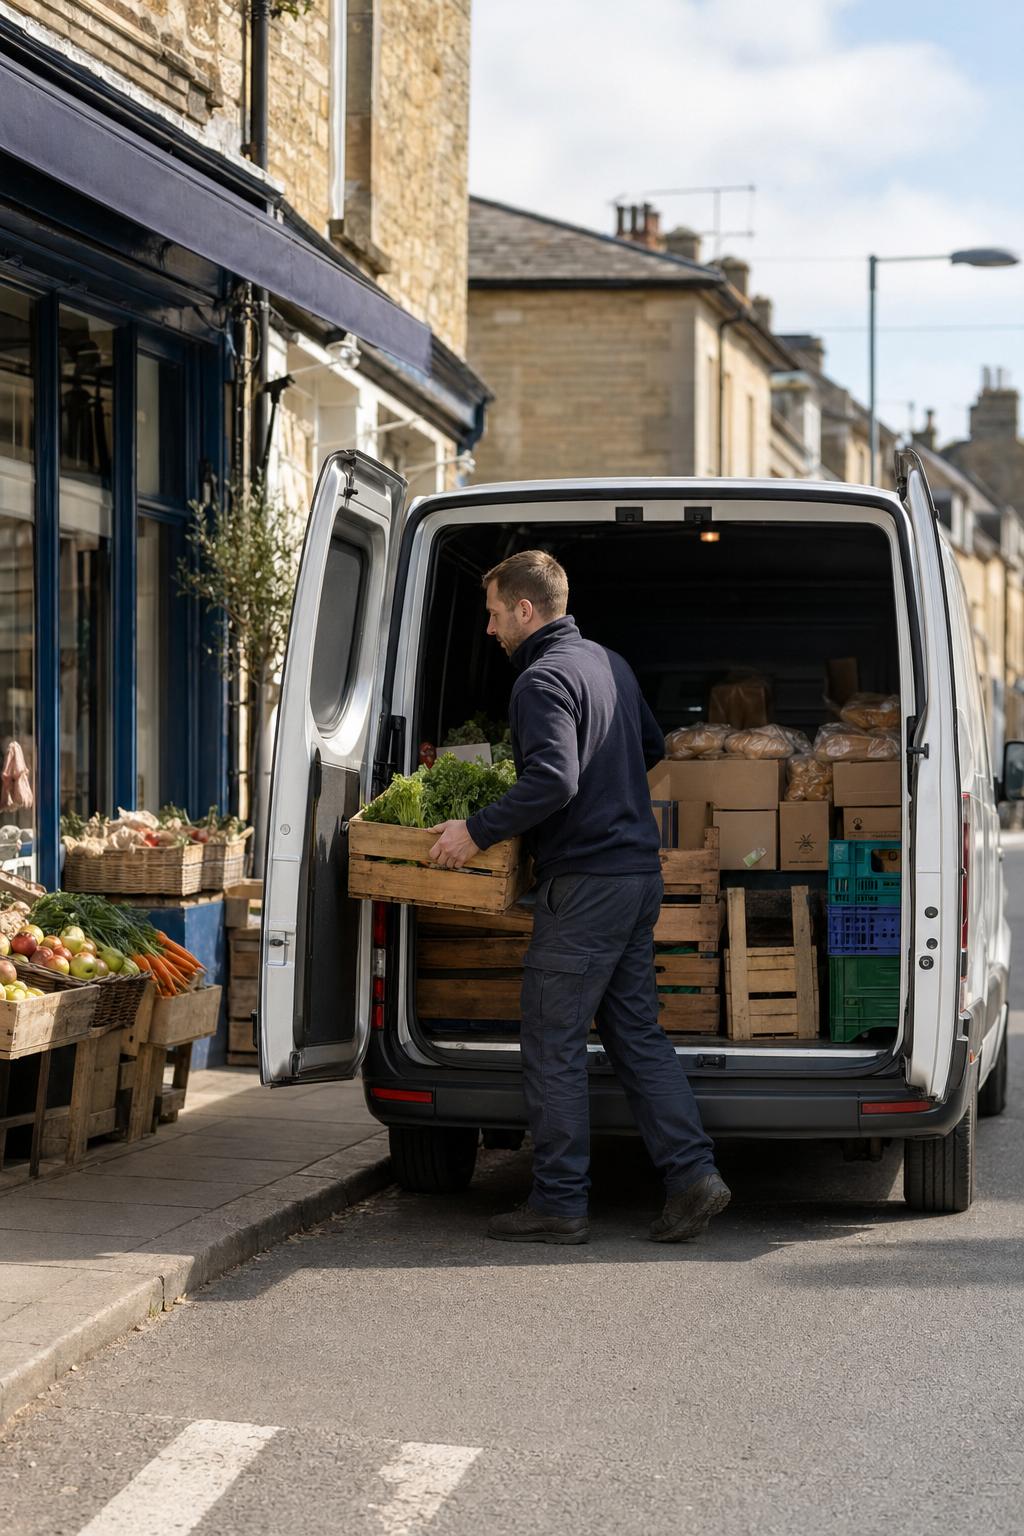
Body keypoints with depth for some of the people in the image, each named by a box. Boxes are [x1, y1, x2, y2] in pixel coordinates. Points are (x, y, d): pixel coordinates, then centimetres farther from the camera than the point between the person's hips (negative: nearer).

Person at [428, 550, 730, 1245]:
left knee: (553, 1044, -1)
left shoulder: (544, 679, -14)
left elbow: (552, 783, -26)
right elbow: (653, 746, 28)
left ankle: (560, 1204, 3)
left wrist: (477, 831, -18)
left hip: (586, 881, -9)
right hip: (640, 872, 9)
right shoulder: (609, 662, 15)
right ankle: (693, 1174, 4)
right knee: (637, 1031, 12)